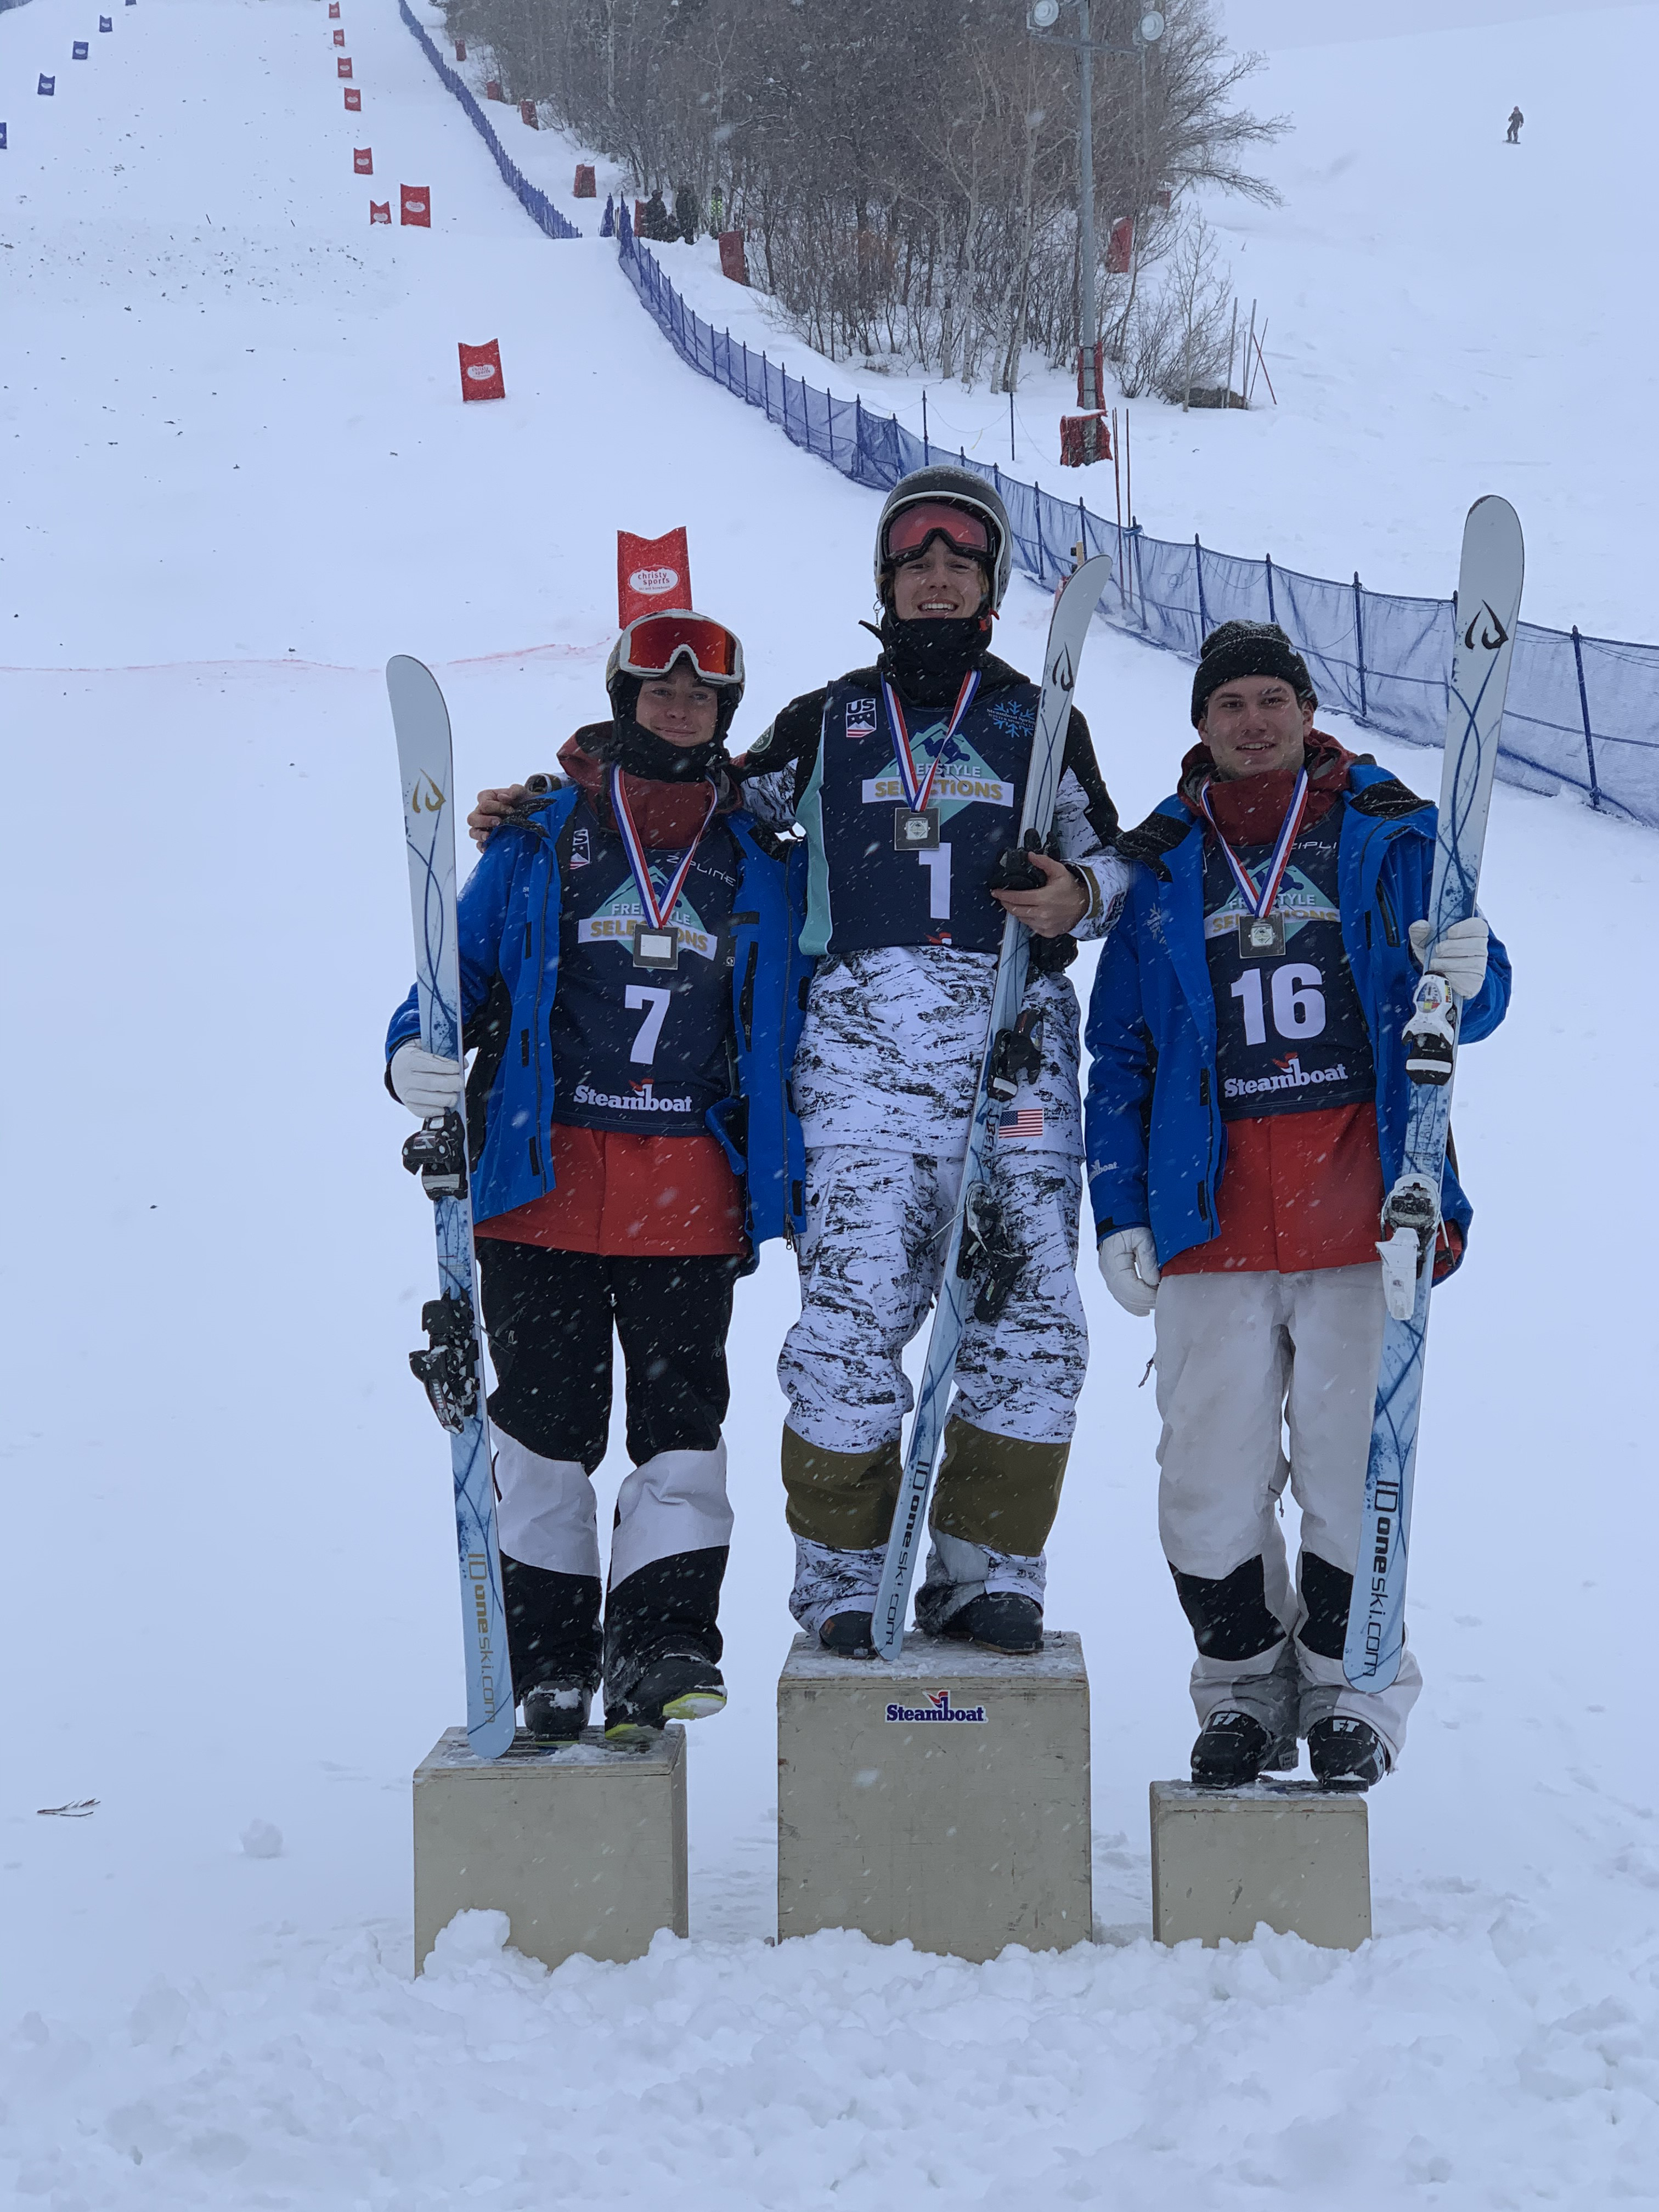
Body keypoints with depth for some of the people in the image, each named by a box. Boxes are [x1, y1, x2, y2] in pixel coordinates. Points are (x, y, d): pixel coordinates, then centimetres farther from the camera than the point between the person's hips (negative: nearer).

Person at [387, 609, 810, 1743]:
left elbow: (804, 1017, 16)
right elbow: (467, 966, 10)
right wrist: (419, 1054, -11)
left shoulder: (762, 859, 12)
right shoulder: (540, 837, 8)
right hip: (546, 1177, 0)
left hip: (692, 1192, 1)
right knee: (547, 1426, 2)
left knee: (682, 1425, -5)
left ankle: (664, 1641, -3)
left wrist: (808, 1196, 10)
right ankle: (550, 1658, 10)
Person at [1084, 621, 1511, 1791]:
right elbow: (1119, 1052, 14)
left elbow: (1465, 1003, 6)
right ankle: (1245, 1684, 17)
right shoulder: (1162, 867, 12)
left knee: (1354, 1464, 0)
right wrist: (1119, 1210, 7)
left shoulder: (1389, 834, 7)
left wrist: (1469, 978, -19)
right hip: (1214, 1218, 2)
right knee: (1211, 1478, 0)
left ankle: (1351, 1685, 16)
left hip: (1363, 1206, -1)